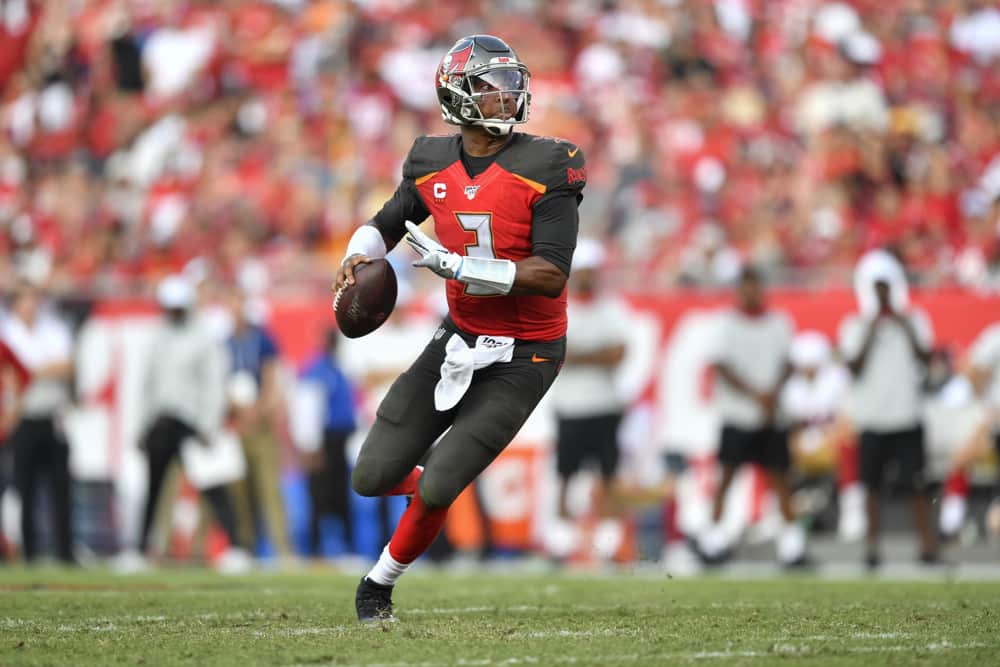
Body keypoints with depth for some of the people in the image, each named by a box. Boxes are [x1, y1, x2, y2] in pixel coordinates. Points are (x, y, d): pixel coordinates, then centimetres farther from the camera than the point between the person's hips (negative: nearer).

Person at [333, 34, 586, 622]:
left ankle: (381, 583, 16)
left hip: (523, 358, -5)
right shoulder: (434, 167, -1)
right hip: (460, 336, 5)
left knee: (435, 490, -10)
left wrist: (456, 265, -28)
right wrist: (360, 256, -5)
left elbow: (551, 276, -23)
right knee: (373, 478, 1)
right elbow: (387, 224, 18)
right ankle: (434, 487, 35)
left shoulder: (544, 170, -17)